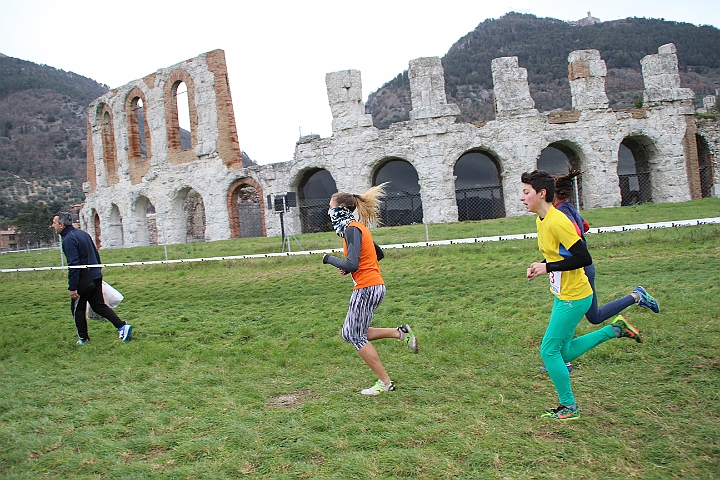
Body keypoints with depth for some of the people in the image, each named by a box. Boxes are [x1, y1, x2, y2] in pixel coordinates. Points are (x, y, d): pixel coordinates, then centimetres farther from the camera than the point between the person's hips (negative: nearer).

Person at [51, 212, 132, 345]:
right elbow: (96, 255, 19)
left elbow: (73, 265, -22)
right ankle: (122, 326, 0)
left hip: (83, 280, -8)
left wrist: (72, 288, -22)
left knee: (77, 309, 9)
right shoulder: (83, 233, 12)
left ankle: (83, 338, 16)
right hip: (96, 277, 8)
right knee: (99, 305, 12)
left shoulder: (68, 239, -15)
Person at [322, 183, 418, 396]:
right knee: (349, 334, 15)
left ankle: (385, 383, 8)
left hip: (367, 288, -10)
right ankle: (400, 333, 11)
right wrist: (348, 267, 15)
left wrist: (329, 259, -9)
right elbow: (379, 254, 23)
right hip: (375, 285, 10)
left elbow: (351, 265, -26)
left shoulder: (352, 229, -15)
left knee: (356, 336, 1)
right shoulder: (358, 227, 15)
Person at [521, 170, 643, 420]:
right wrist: (540, 265, 2)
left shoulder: (557, 221, -23)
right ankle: (615, 329, 25)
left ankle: (569, 407, 13)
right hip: (562, 295, 10)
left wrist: (548, 268, -22)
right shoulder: (541, 220, 7)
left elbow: (583, 258, -25)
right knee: (564, 353, 17)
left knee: (549, 351, -3)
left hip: (574, 297, -10)